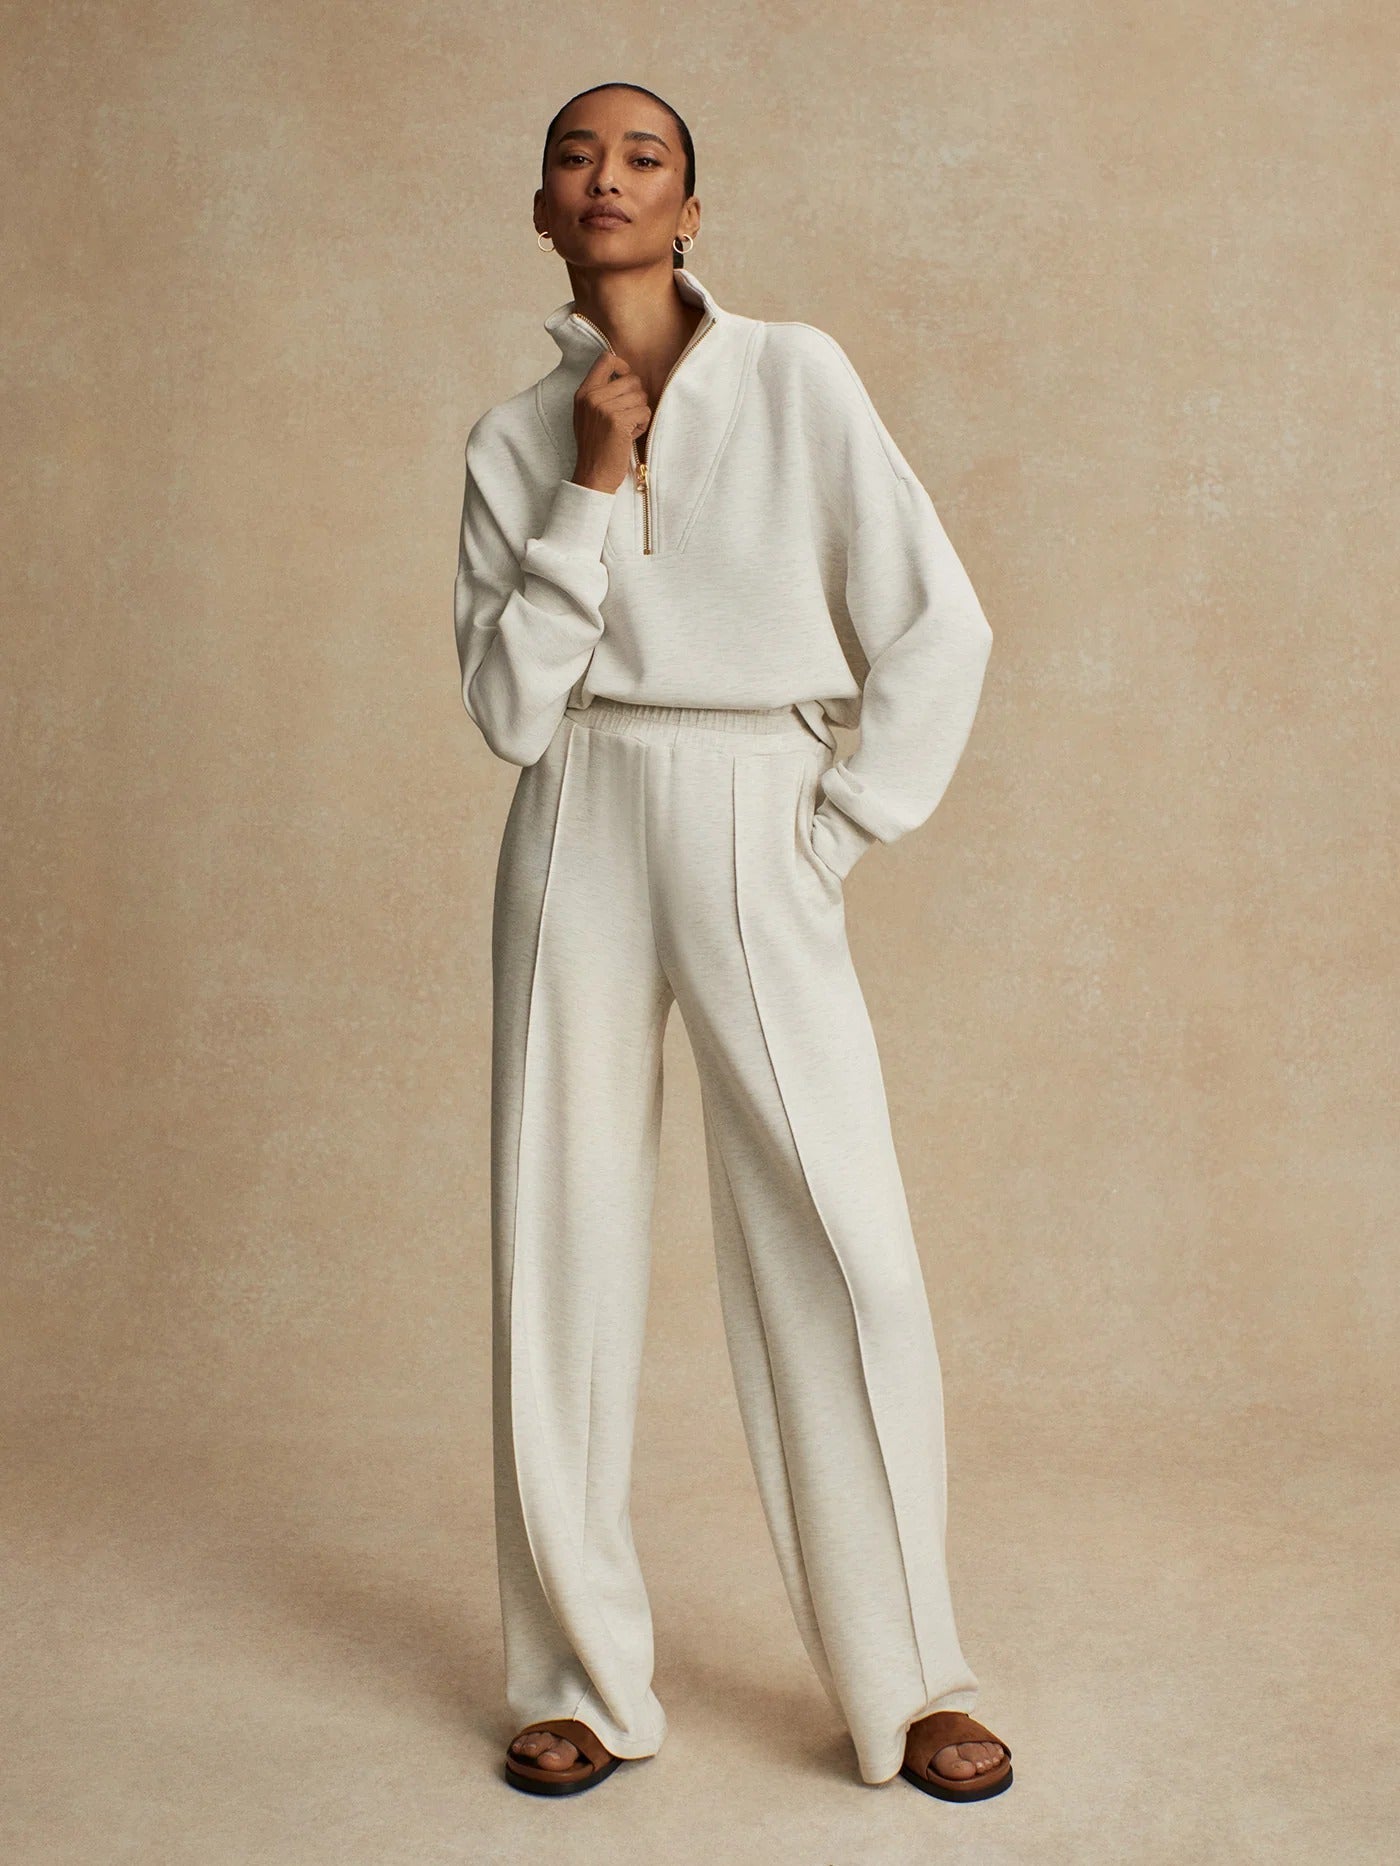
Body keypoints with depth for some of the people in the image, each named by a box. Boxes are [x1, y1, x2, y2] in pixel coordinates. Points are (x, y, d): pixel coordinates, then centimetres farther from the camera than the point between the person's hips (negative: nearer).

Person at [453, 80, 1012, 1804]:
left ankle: (907, 1684, 10)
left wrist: (840, 831, -2)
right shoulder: (517, 437, 8)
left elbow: (940, 626, 0)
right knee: (561, 1249, 3)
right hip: (577, 836, 2)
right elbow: (506, 709, -1)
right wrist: (590, 491, -7)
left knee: (850, 1260, -5)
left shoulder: (795, 378, 2)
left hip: (755, 837, -2)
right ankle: (581, 1682, 17)